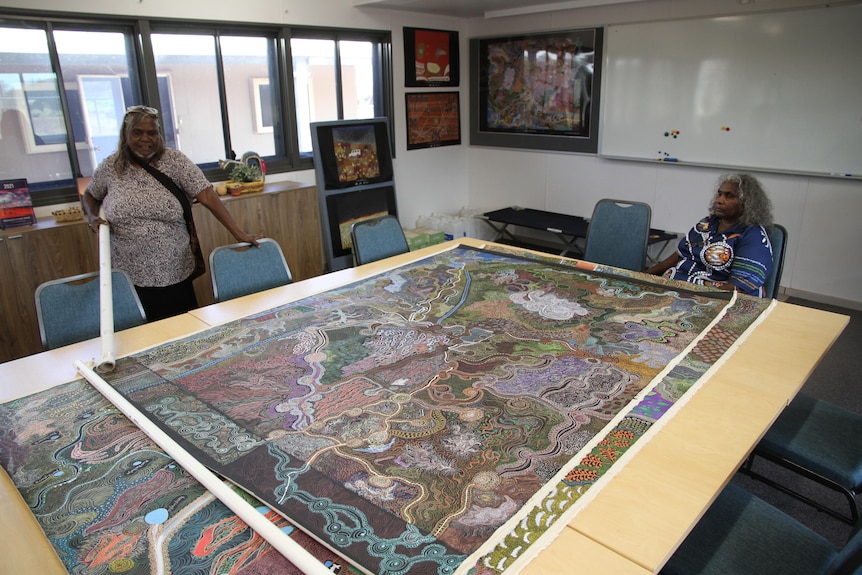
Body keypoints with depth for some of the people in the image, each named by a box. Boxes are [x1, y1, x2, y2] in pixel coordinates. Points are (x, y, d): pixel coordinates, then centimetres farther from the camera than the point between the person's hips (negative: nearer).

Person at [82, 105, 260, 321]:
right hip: (127, 277, 2)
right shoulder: (110, 167, 2)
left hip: (174, 275, -1)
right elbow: (90, 196, 20)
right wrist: (93, 218, -2)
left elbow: (207, 196, -12)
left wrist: (239, 234, -18)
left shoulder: (175, 161, -5)